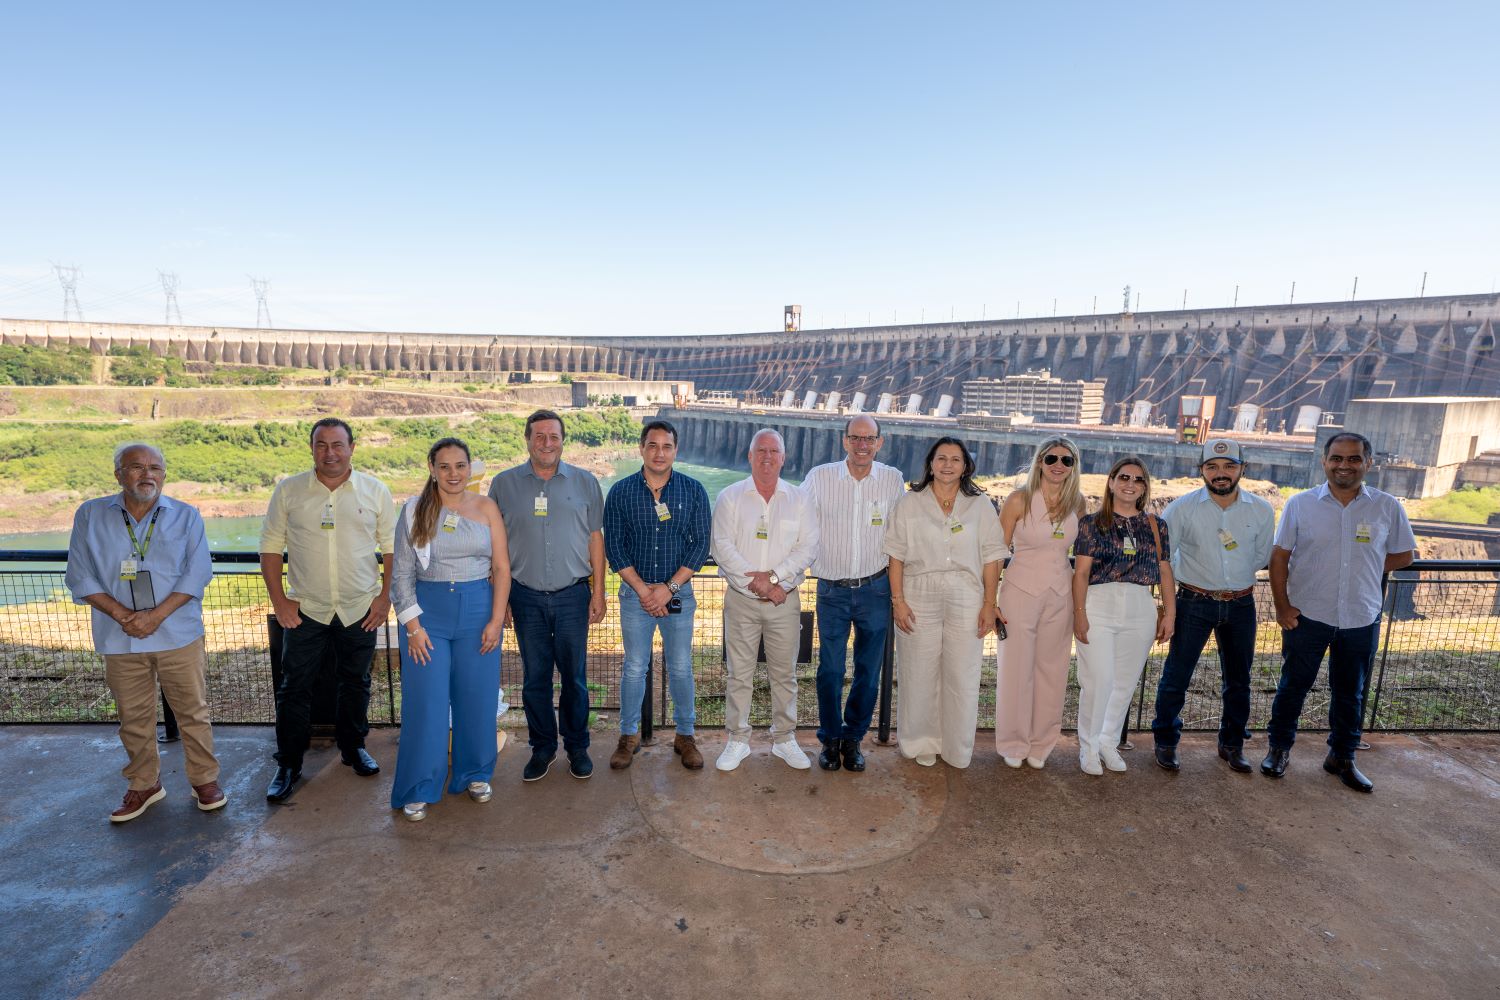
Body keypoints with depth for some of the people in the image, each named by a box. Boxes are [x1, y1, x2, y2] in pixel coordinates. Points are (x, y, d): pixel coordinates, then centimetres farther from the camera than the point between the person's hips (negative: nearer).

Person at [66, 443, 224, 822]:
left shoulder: (185, 516, 0)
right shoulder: (90, 515, 3)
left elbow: (197, 573, -7)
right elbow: (80, 577, 0)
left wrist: (156, 615, -17)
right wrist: (122, 615, -12)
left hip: (179, 636, -1)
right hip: (120, 641, 1)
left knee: (193, 711, 6)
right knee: (133, 718, 14)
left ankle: (204, 779, 21)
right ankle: (143, 785, 31)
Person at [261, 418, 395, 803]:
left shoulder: (375, 490, -2)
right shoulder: (289, 490, -2)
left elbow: (391, 547, 2)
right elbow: (271, 547, 3)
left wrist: (385, 596, -3)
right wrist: (278, 600, -3)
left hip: (361, 609, 1)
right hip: (305, 609, 0)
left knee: (356, 682, 13)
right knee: (295, 687, 5)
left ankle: (354, 747, 32)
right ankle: (288, 764, 21)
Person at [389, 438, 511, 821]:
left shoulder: (486, 508, 2)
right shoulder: (414, 511, 0)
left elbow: (502, 568, 0)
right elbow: (402, 573, 0)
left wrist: (496, 620, -7)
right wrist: (413, 625, -7)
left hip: (478, 609, 1)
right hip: (428, 610, -1)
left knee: (477, 698, 7)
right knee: (425, 701, 1)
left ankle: (474, 774, 28)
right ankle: (419, 789, 17)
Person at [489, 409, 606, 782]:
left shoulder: (585, 482, 3)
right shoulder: (504, 484, 3)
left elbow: (595, 539, 5)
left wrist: (598, 592, 2)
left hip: (573, 596, 0)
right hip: (527, 597, 1)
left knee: (574, 676, 8)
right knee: (535, 677, 10)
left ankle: (577, 747, 25)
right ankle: (542, 747, 27)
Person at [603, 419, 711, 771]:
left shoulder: (693, 491, -2)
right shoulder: (621, 491, -1)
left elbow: (701, 544, -5)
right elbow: (613, 545, -2)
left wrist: (669, 588, -12)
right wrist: (642, 589, -10)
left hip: (679, 593, 0)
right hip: (635, 593, 0)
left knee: (681, 667, 8)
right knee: (634, 667, 9)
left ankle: (685, 735, 24)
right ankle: (628, 735, 25)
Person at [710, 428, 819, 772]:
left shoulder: (799, 499, 5)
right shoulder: (730, 497, 1)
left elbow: (808, 547, -4)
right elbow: (722, 547, -7)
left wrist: (773, 577, -16)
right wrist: (756, 583, -14)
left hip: (785, 601, 1)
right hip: (741, 601, -1)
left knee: (784, 673, 10)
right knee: (739, 674, 6)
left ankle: (784, 739, 25)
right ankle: (737, 740, 20)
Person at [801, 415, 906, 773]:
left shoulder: (893, 479, 1)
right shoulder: (820, 477, -4)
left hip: (875, 589, 1)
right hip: (832, 590, -1)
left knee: (869, 670, 8)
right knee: (830, 669, 3)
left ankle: (853, 738, 26)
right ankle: (830, 739, 23)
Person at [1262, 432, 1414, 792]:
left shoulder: (1388, 507, -2)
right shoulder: (1300, 504, -5)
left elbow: (1402, 555, 10)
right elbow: (1279, 557, -3)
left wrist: (1365, 570, -3)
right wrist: (1282, 606, -7)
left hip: (1362, 619, 2)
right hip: (1306, 615, -2)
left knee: (1350, 693, 15)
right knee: (1294, 685, 9)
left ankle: (1342, 757, 32)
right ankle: (1279, 748, 25)